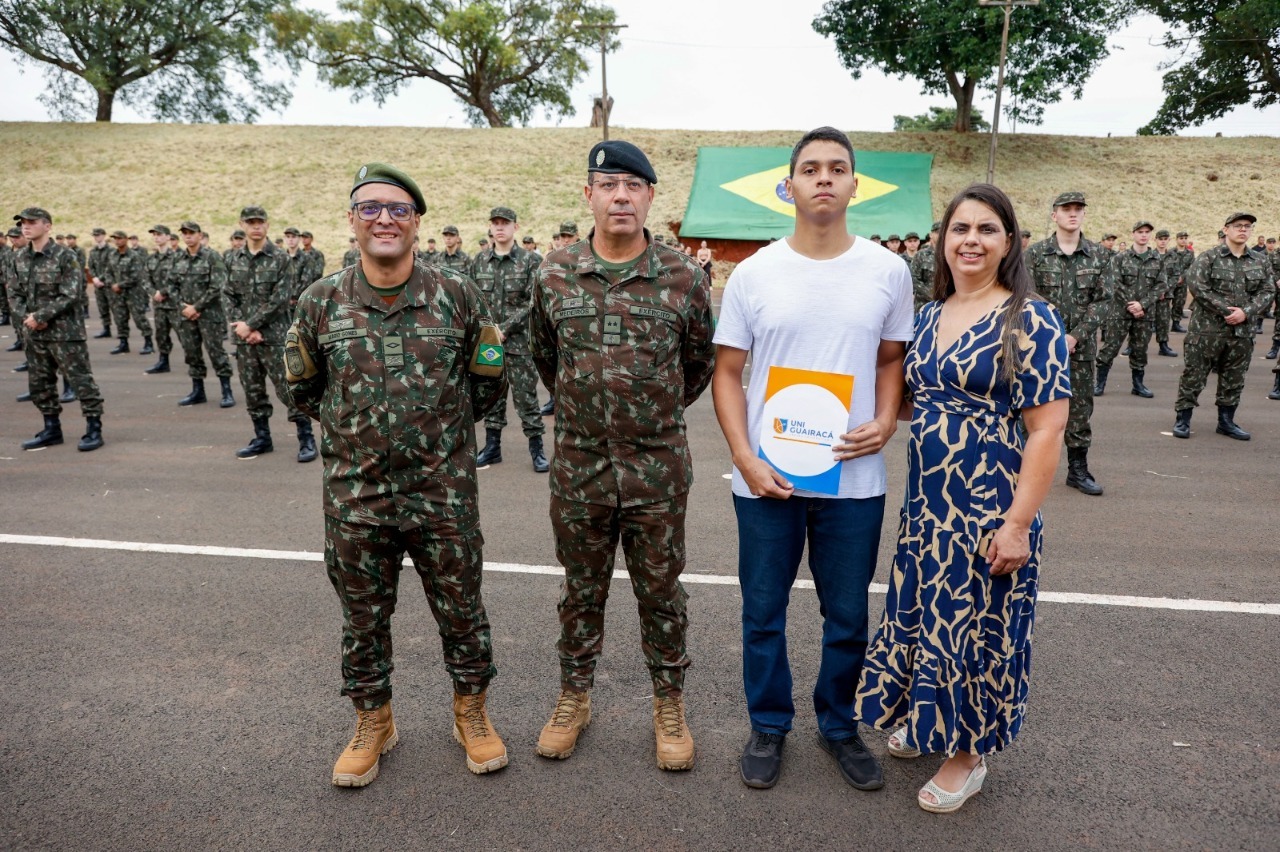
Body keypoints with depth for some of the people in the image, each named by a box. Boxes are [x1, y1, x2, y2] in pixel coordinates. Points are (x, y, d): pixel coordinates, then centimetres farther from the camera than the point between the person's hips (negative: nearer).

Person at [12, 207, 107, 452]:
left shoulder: (65, 256, -10)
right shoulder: (19, 257, 9)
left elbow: (71, 296, -16)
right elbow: (15, 294, 13)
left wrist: (39, 316, -16)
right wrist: (24, 317, -5)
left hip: (65, 331, -7)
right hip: (34, 333, 7)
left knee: (81, 379, -5)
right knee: (39, 382, 13)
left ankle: (94, 429, 1)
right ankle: (52, 429, 25)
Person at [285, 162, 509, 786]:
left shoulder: (456, 295, -5)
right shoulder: (322, 302, -2)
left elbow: (489, 380, 7)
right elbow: (302, 387, 13)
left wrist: (441, 428, 8)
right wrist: (353, 428, 9)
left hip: (444, 494, -1)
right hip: (355, 496, 2)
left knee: (461, 611, 11)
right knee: (363, 618, 15)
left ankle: (471, 712, 34)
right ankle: (372, 722, 37)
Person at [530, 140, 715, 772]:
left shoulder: (683, 277, -4)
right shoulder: (555, 274, 0)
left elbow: (701, 360, 10)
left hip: (659, 466, -1)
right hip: (578, 464, 1)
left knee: (660, 590, 11)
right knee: (581, 589, 15)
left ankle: (668, 705, 30)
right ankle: (574, 696, 35)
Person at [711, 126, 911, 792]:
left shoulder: (888, 271, 1)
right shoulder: (752, 274, -2)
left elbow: (892, 359, 11)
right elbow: (727, 374, 1)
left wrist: (885, 423, -8)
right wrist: (746, 459, -10)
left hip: (854, 478, 1)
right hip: (765, 478, 0)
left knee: (848, 617, 14)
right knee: (763, 613, 12)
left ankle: (839, 726, 37)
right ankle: (768, 726, 34)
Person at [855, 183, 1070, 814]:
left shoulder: (1030, 320, -12)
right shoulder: (929, 317, 7)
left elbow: (1046, 430, -15)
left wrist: (1018, 523, -18)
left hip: (989, 508, -6)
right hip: (926, 501, 6)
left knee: (974, 622, 8)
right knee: (925, 614, 17)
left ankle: (968, 753, 29)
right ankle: (926, 720, 40)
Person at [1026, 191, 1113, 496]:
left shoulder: (1098, 255, 5)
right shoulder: (1036, 253, -1)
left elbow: (1103, 300, 0)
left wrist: (1074, 336, -11)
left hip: (1081, 345, 2)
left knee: (1080, 408, 7)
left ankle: (1078, 469, 17)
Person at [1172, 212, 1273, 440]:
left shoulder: (1259, 263, 10)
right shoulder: (1209, 257, -4)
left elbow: (1268, 291, 7)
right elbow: (1196, 286, -14)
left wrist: (1246, 311, -11)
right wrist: (1225, 310, -17)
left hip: (1242, 331, 5)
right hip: (1207, 329, -5)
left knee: (1234, 379, 11)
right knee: (1194, 375, -1)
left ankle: (1226, 421, 23)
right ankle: (1182, 419, 7)